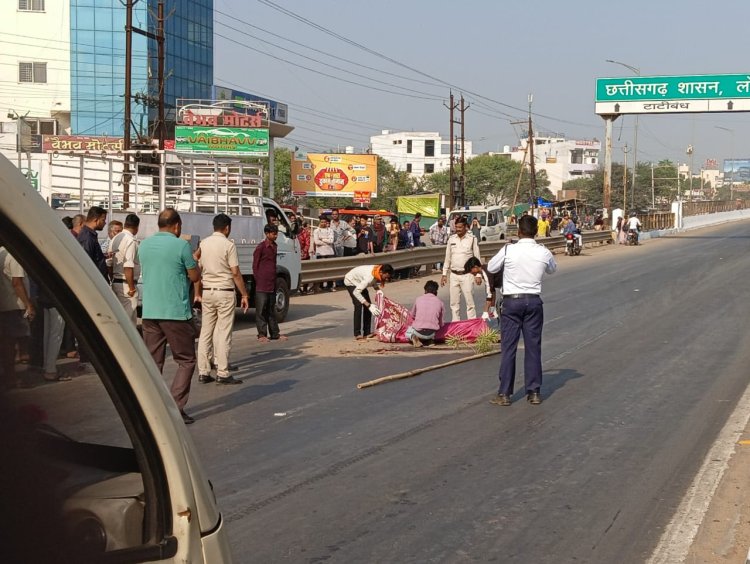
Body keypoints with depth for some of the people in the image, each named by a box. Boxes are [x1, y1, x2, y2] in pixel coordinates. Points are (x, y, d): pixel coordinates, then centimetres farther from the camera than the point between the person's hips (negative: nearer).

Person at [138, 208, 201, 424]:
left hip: (149, 312, 5)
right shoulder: (180, 245, -9)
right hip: (176, 312, -5)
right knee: (186, 361, 5)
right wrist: (194, 259, 15)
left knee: (152, 362, 10)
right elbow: (195, 276, -4)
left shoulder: (144, 245, 9)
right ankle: (175, 409, -4)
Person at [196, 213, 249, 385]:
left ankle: (203, 372, 11)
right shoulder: (228, 245, -9)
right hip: (225, 292, -6)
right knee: (224, 333, -3)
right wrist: (244, 295, -5)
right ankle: (222, 373, -3)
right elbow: (236, 273, -11)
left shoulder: (203, 244, 7)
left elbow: (197, 271, 10)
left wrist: (198, 293, 19)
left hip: (207, 292, 6)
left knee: (205, 332, 9)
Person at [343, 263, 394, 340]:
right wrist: (369, 305, -46)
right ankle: (357, 334, -19)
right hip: (351, 282, -8)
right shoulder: (369, 277, -42)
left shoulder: (379, 271, -19)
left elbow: (374, 282, 4)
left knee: (367, 307, 0)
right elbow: (356, 292, -43)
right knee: (359, 306, -22)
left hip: (360, 283, 8)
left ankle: (366, 333, 6)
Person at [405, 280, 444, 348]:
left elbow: (412, 315, 19)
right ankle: (430, 339, 7)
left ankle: (413, 338, -3)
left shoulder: (418, 299, 3)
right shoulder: (439, 302, 3)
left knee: (407, 333, 32)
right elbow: (441, 323, 10)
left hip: (418, 331, -2)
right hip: (431, 333, 2)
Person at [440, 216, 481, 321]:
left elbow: (477, 257, 0)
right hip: (454, 275, 4)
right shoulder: (451, 239, 7)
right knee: (454, 302, 7)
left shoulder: (472, 239, -2)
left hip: (467, 275, -4)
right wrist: (444, 274, 11)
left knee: (469, 301, -6)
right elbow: (447, 257, 13)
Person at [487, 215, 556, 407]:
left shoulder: (508, 250, -10)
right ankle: (534, 392, 12)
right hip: (534, 301, 2)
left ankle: (504, 394, 2)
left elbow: (491, 268, 6)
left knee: (509, 347, 1)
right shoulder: (543, 252, -3)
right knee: (533, 347, 8)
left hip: (512, 301, -2)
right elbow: (553, 269, 19)